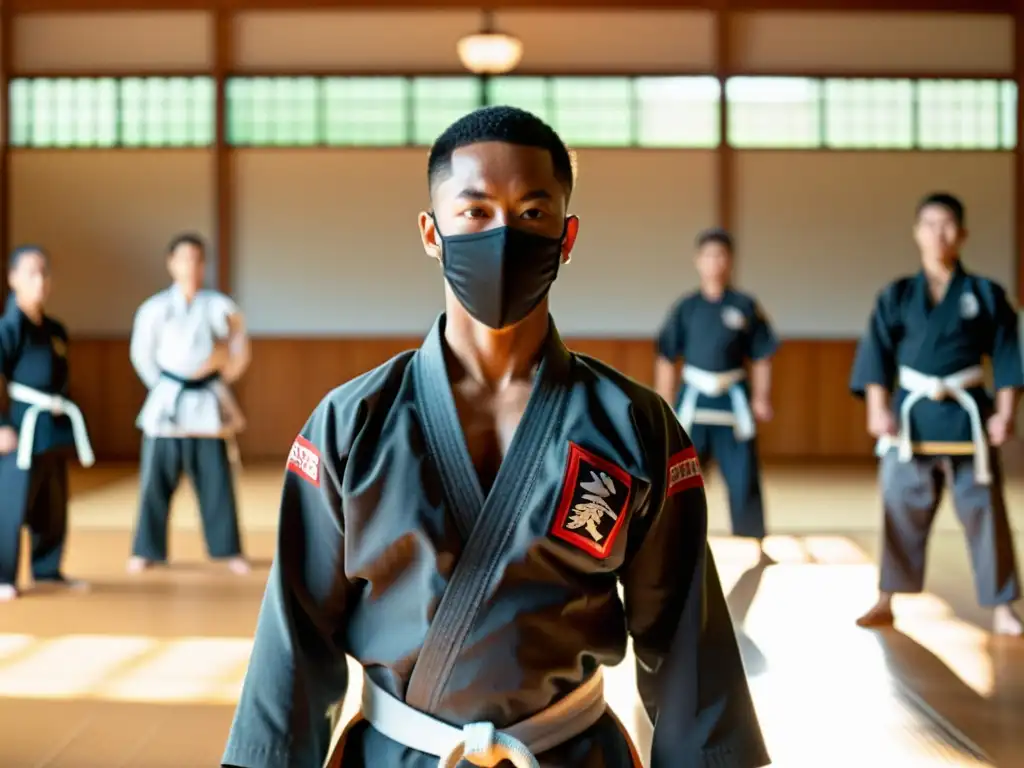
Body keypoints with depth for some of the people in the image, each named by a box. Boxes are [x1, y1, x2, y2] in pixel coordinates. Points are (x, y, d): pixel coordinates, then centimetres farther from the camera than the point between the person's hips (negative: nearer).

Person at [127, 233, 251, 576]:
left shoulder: (219, 306, -1)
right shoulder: (155, 308, -3)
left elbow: (239, 350, 9)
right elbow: (142, 354, 4)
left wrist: (224, 375, 0)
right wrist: (162, 388, 0)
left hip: (208, 403, 1)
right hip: (167, 404, -1)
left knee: (216, 481, 5)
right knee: (156, 480, 3)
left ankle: (229, 550, 14)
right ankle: (147, 550, 14)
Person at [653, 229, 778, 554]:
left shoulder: (745, 306, 2)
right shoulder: (686, 308, 3)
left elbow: (761, 359, 5)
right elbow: (666, 360, 7)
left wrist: (761, 398, -3)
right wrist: (665, 405, 5)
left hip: (733, 401, -1)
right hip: (693, 400, 1)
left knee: (743, 477, 3)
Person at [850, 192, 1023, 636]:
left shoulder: (986, 295, 4)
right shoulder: (896, 296, 6)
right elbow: (876, 355, 3)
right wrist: (877, 409, -8)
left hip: (968, 415, -1)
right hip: (911, 414, 1)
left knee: (984, 511, 2)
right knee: (901, 509, 5)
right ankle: (886, 602, 15)